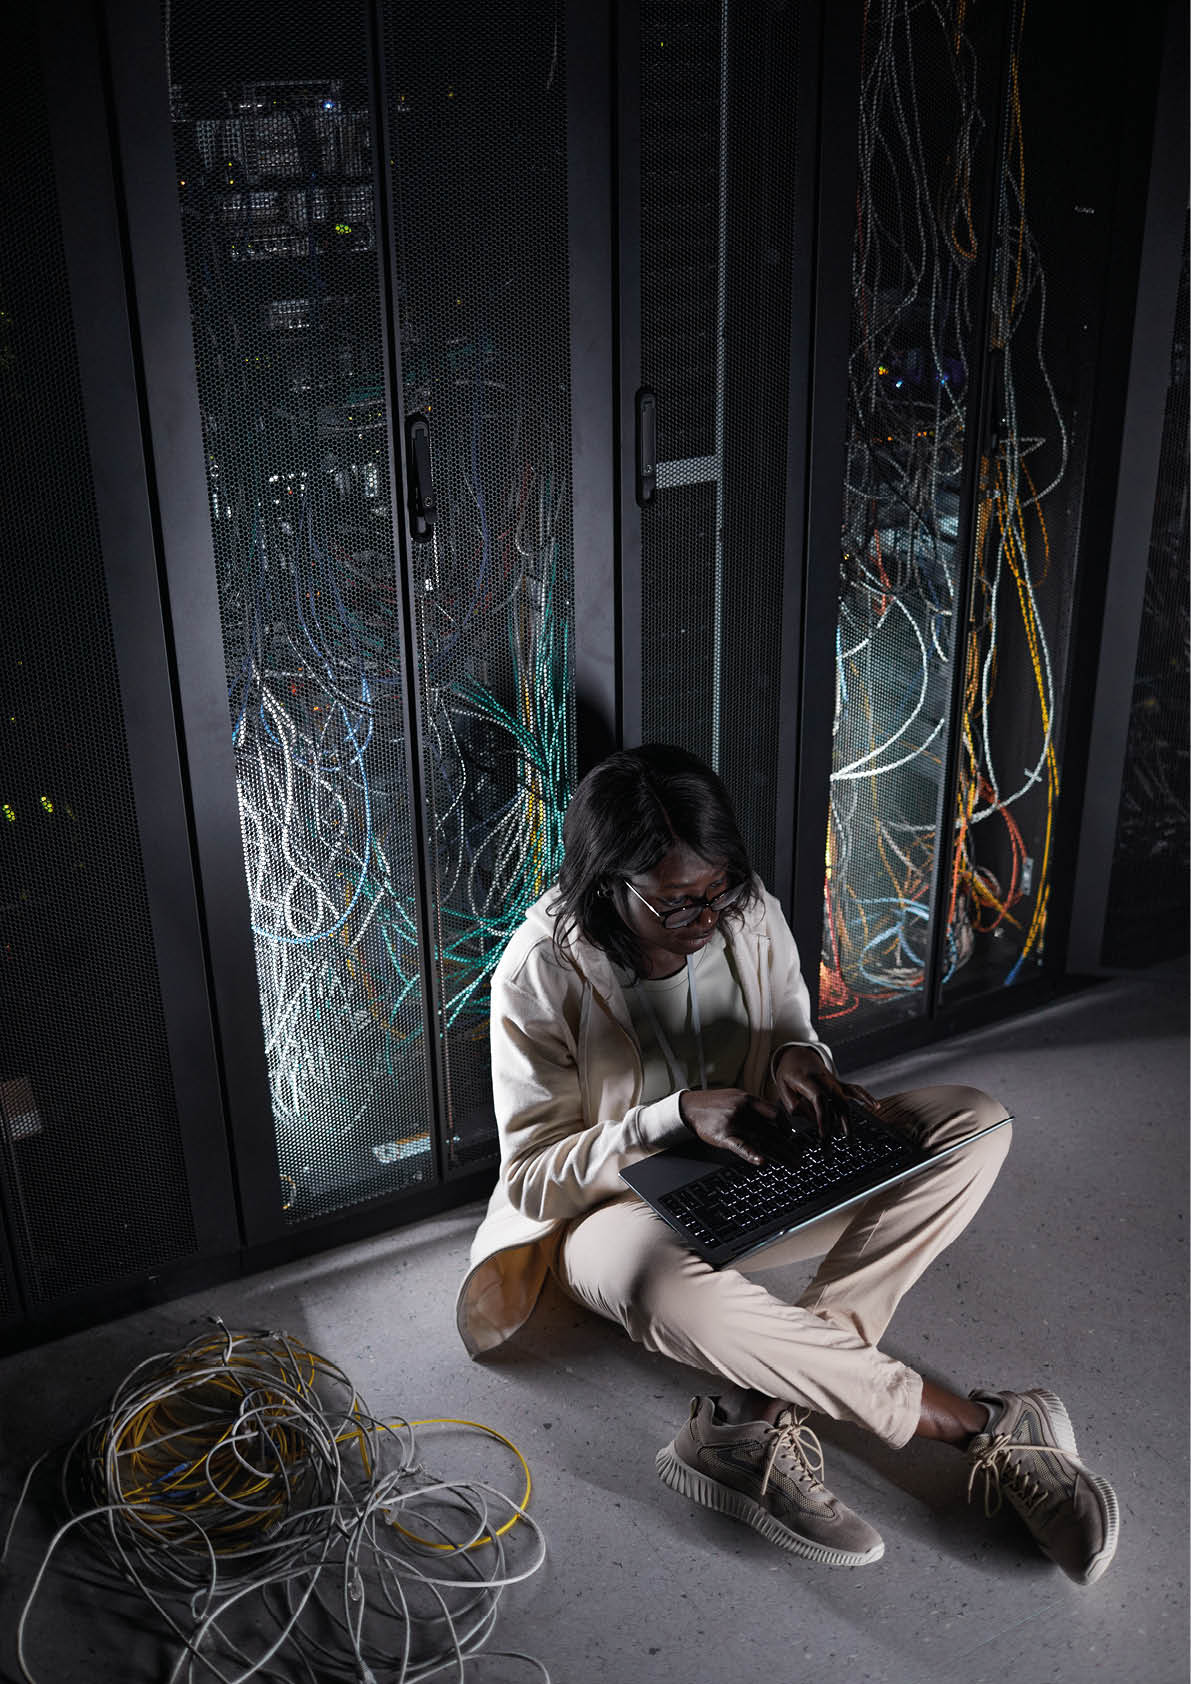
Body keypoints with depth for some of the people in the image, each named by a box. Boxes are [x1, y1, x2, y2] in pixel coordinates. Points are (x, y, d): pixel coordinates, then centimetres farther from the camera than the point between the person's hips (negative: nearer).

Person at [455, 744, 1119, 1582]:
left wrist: (798, 1056, -16)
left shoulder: (750, 912, -7)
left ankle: (762, 1407, -28)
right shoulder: (541, 972, -19)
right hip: (622, 1207, -5)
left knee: (974, 1123, -15)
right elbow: (533, 1176, -16)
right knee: (673, 1296, -43)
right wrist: (675, 1116, -29)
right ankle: (973, 1423, -22)